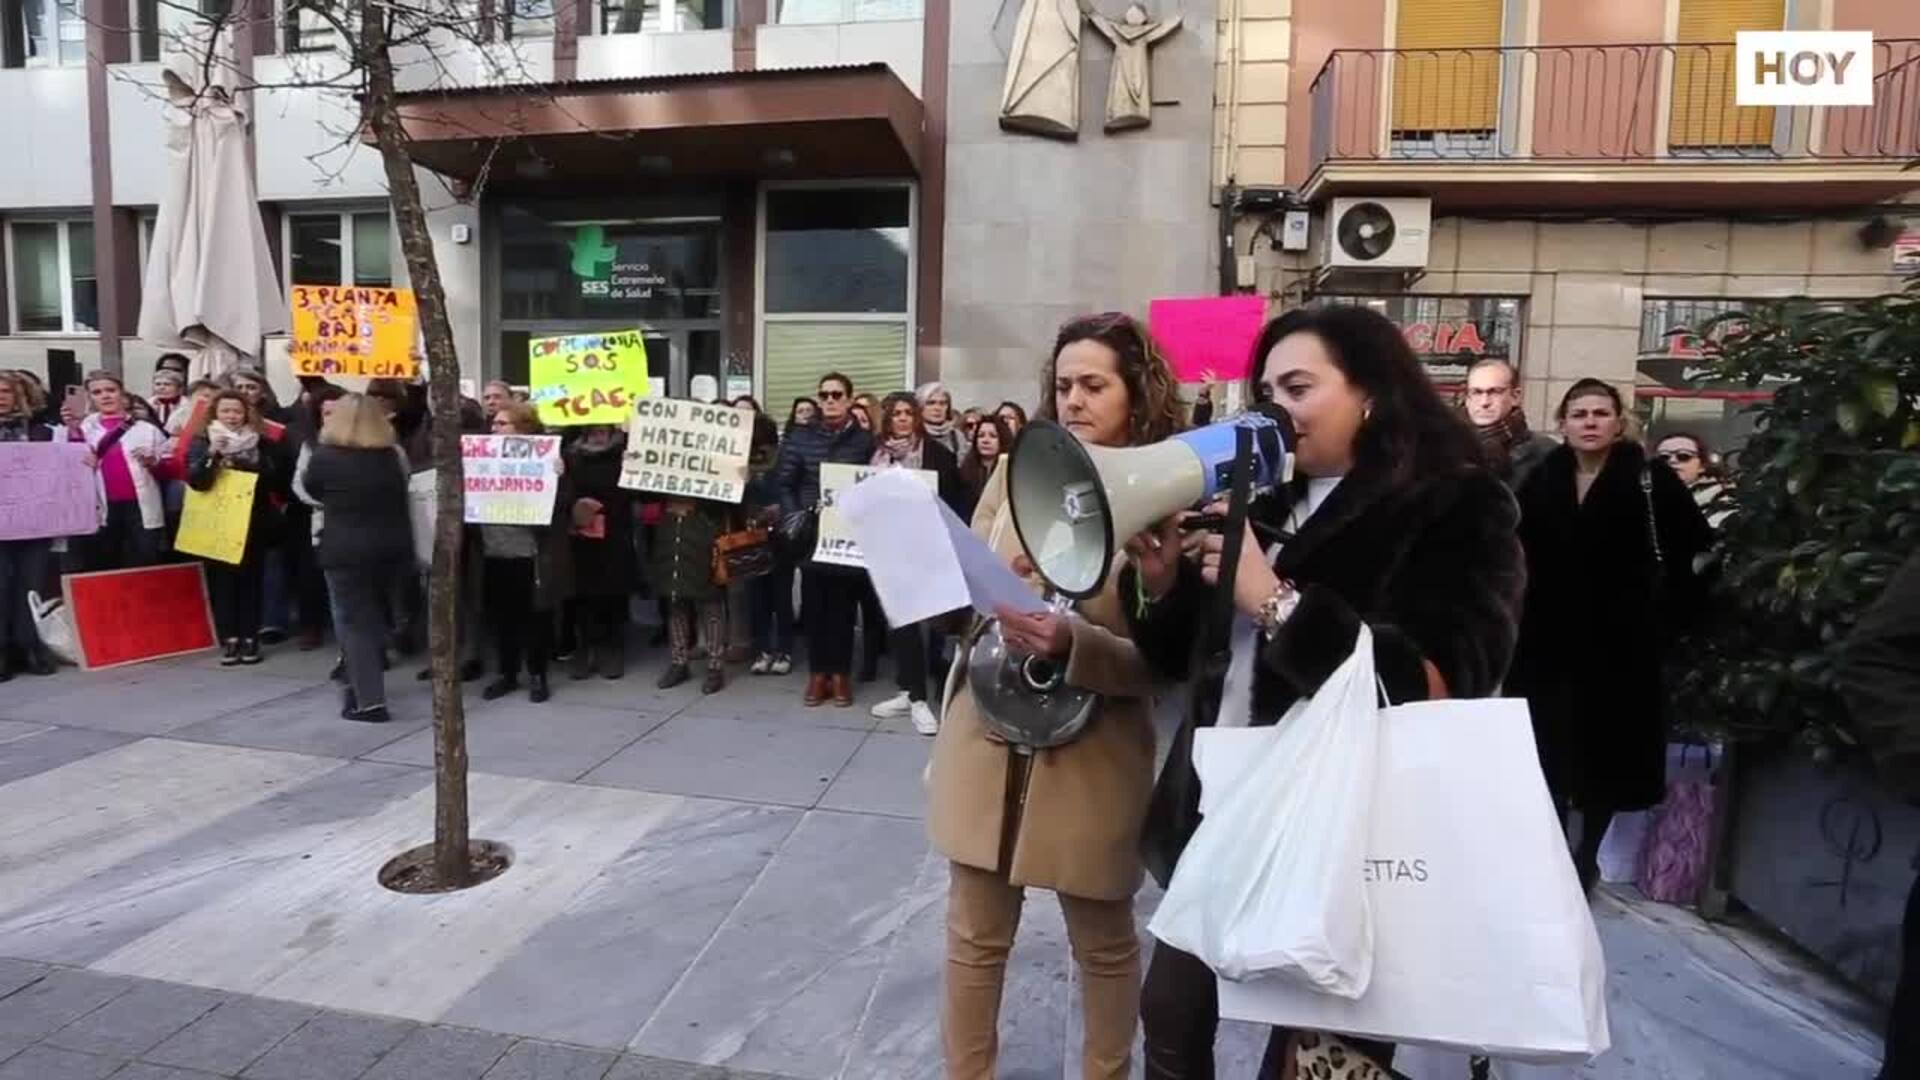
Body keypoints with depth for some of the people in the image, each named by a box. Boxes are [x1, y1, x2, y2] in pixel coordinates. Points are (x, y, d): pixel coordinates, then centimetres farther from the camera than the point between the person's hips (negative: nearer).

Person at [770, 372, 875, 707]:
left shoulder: (865, 440, 2)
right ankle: (817, 673, 16)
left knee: (843, 605, 5)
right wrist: (794, 517, -10)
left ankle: (841, 674, 15)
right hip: (811, 534, 1)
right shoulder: (800, 436, 6)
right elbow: (783, 481, 2)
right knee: (813, 605, 6)